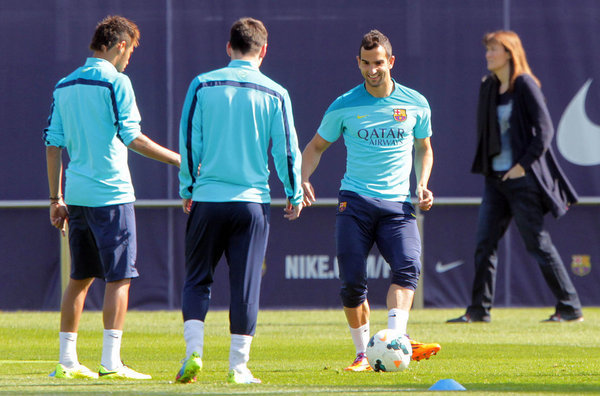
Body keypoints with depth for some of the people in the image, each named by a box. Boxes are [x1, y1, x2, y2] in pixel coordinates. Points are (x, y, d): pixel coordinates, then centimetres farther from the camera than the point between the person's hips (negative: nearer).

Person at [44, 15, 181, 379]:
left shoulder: (65, 86, 13)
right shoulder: (116, 81, -8)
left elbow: (53, 144, 13)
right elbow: (130, 136, -15)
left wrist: (56, 199, 17)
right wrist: (178, 160, -9)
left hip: (77, 195, 7)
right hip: (111, 193, -7)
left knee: (80, 278, 14)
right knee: (119, 278, -4)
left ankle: (67, 360, 13)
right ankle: (111, 361, -9)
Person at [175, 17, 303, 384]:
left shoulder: (202, 85, 0)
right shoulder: (275, 94, 0)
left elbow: (189, 142, 2)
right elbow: (287, 149, 1)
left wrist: (188, 189, 13)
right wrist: (295, 195, 15)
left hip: (207, 199, 0)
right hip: (252, 201, 0)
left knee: (197, 280, 11)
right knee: (246, 284, 5)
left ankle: (194, 353, -5)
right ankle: (239, 365, 4)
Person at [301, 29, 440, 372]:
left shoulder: (415, 104, 6)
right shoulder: (344, 107, 3)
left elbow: (424, 149, 21)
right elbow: (316, 147, 16)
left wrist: (422, 185, 4)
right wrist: (304, 179, -3)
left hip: (398, 203, 0)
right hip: (356, 202, 0)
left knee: (408, 267, -24)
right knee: (352, 282, -6)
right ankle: (364, 353, 8)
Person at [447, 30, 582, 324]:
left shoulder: (525, 85, -9)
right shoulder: (488, 87, 12)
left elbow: (544, 129, -13)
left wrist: (523, 165, -17)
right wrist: (485, 166, 9)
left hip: (522, 178, -7)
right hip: (496, 178, 7)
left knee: (537, 243, -4)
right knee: (484, 242, 2)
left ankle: (570, 308, 3)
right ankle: (479, 309, 7)